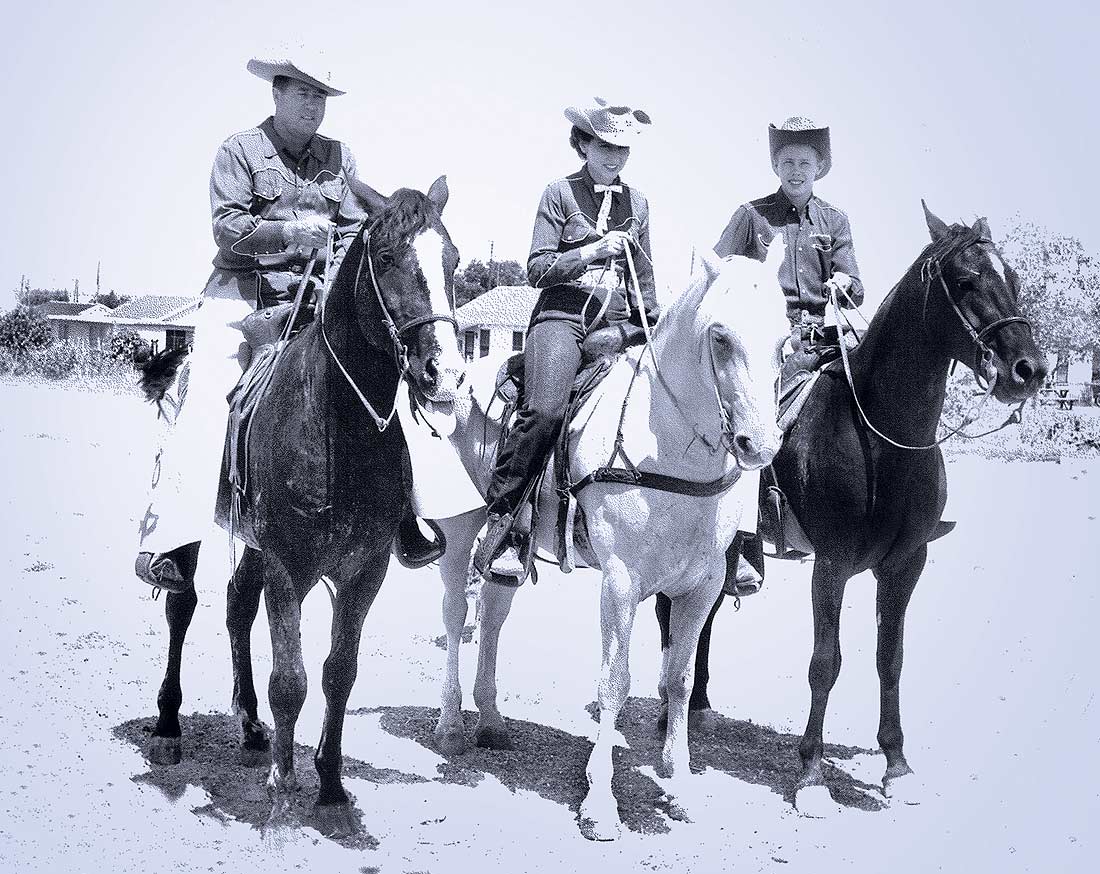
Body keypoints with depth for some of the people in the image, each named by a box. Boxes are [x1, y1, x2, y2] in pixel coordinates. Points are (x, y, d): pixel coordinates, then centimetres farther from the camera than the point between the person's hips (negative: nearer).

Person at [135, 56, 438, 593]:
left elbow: (354, 229, 10)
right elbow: (227, 226, -7)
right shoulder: (239, 150, 4)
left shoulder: (338, 157, 15)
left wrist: (335, 278, -7)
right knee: (207, 393, -20)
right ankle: (171, 539, -26)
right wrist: (292, 232, -17)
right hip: (244, 287, -3)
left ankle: (400, 512, -6)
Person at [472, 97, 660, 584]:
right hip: (562, 316, -5)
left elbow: (644, 280, 26)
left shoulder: (637, 202, 19)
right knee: (544, 409, -29)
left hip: (616, 324, 5)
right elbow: (538, 269, -2)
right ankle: (499, 524, -24)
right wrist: (594, 251, -11)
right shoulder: (560, 194, 5)